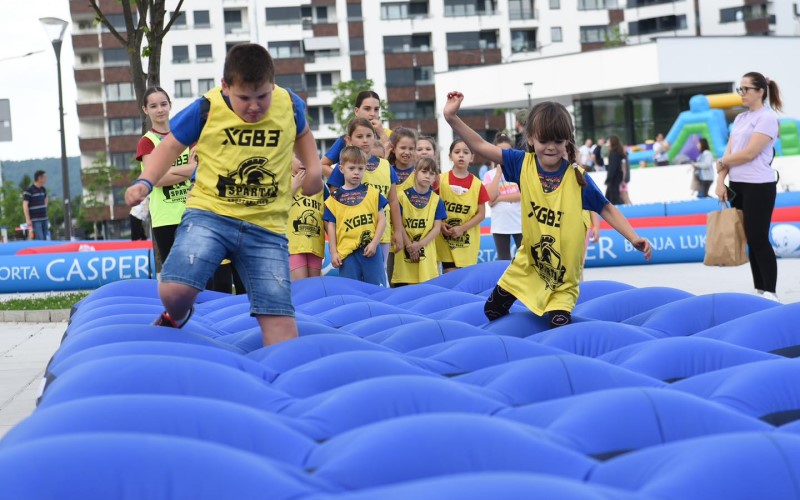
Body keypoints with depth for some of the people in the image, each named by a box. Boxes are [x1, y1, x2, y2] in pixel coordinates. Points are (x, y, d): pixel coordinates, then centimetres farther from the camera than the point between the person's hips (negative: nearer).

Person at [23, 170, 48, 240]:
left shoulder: (43, 189, 11)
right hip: (35, 220, -7)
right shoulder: (29, 190, -11)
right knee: (39, 240, -14)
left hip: (44, 219, 7)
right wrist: (28, 220, -17)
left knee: (44, 239, 7)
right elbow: (25, 205, -13)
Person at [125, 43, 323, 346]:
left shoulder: (290, 105, 1)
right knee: (174, 292, -20)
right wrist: (145, 182, -9)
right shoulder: (206, 109, -7)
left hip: (267, 227, 2)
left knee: (279, 317, -8)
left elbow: (302, 133, 25)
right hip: (210, 213, -2)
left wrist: (314, 168, 7)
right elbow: (171, 146, 7)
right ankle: (177, 320, 16)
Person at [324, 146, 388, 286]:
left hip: (371, 249, 0)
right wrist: (333, 253, 1)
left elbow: (382, 219, 5)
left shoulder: (372, 193, 6)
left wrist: (374, 243, -6)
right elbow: (331, 226, 6)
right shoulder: (335, 198, 5)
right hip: (347, 253, 0)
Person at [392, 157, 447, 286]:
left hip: (427, 252, 1)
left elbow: (437, 227, 2)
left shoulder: (436, 200, 5)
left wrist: (420, 244, -10)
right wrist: (409, 245, -9)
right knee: (401, 286, -1)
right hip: (405, 252, -1)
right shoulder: (403, 196, 1)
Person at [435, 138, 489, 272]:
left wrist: (462, 228, -12)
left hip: (468, 243, 0)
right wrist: (440, 224, -10)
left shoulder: (477, 184, -2)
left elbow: (481, 214, 0)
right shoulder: (441, 180, 0)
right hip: (446, 241, 0)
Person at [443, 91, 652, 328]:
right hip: (528, 264, 3)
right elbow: (481, 146, -7)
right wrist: (452, 118, -18)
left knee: (559, 323, -17)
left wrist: (633, 237, -17)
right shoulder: (523, 164, -6)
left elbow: (607, 210, -4)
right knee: (493, 310, 9)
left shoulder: (578, 178, -12)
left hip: (564, 275, -3)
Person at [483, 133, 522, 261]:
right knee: (503, 260, 8)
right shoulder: (489, 175, 2)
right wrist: (499, 172, -10)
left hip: (520, 224, -1)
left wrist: (500, 198, -13)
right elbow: (490, 197, -12)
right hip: (500, 226, 1)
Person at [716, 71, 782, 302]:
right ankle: (759, 290, 11)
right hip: (738, 185, 7)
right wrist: (721, 181, 0)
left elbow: (749, 153, -16)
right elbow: (729, 152, 12)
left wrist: (721, 163, -3)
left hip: (759, 186, -7)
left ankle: (770, 293, -2)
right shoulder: (740, 119, 16)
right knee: (751, 240, 7)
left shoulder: (767, 118, -8)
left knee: (759, 239, -7)